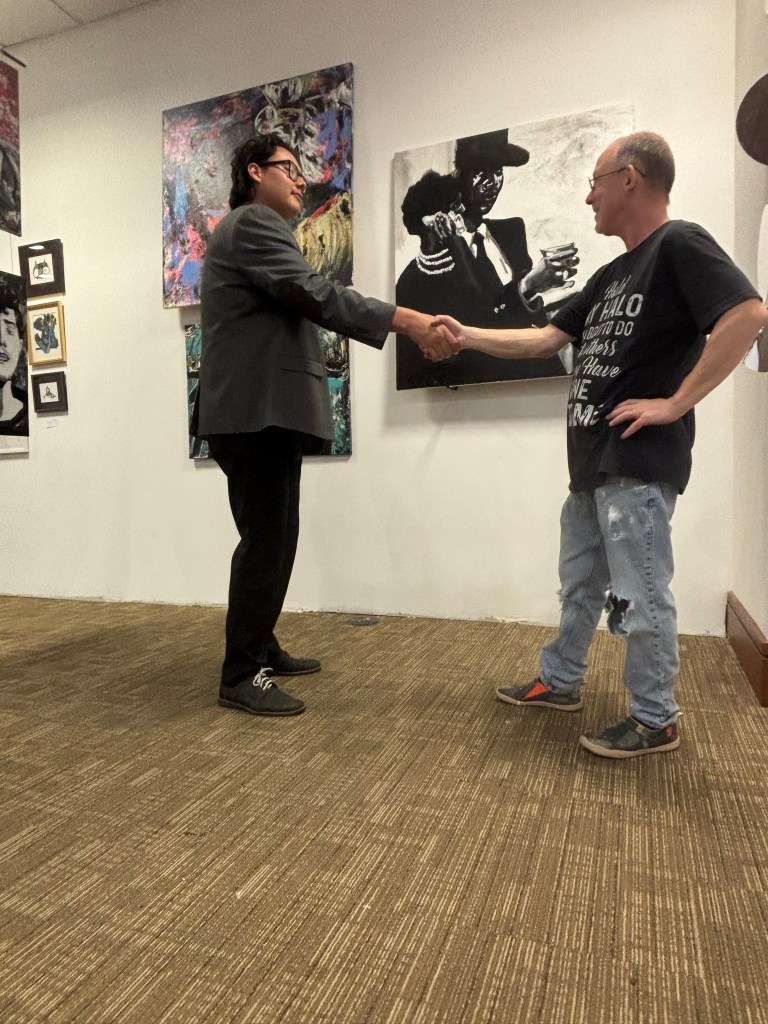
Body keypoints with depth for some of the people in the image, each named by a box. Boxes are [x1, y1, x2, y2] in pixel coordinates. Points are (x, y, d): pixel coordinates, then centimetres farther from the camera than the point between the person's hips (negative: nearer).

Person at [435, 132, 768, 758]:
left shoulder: (679, 244, -7)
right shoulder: (612, 276, 20)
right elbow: (545, 339, 19)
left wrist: (675, 403, -19)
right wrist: (467, 336, 16)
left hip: (640, 464, -9)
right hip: (595, 461, 9)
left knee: (639, 595, 0)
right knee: (580, 582, 18)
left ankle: (656, 720, 17)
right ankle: (560, 682, 34)